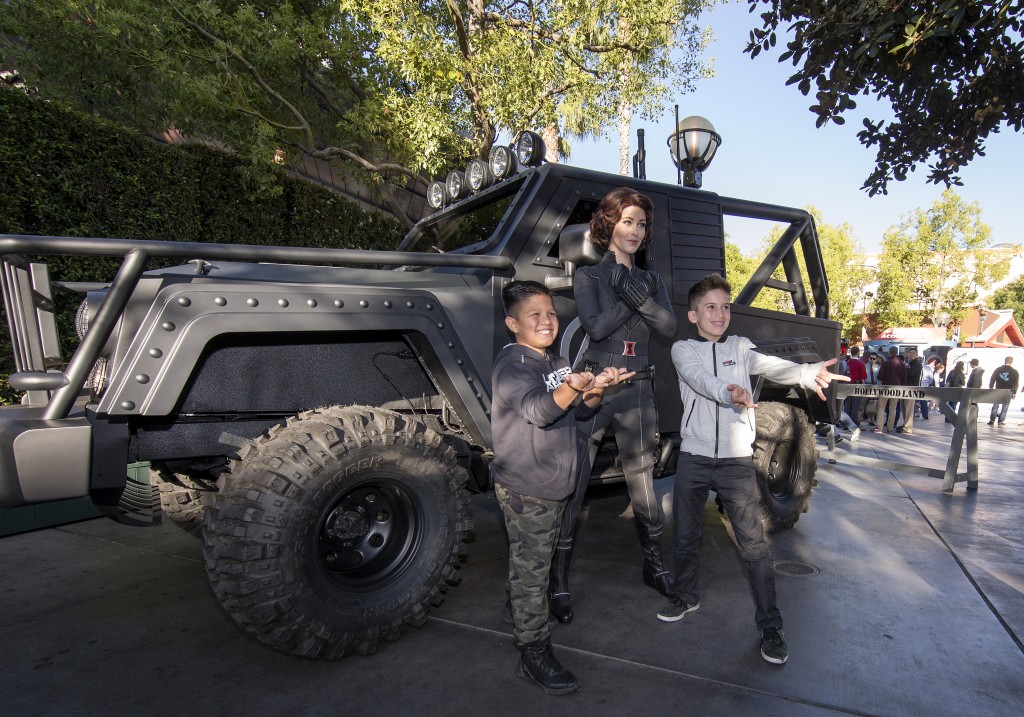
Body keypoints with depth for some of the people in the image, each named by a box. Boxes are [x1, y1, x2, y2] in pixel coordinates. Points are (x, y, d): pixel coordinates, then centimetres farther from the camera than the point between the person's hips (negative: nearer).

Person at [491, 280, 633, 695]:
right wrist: (572, 386, -51)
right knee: (530, 571, 2)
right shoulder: (512, 364, -16)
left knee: (535, 566, 22)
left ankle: (525, 627, 40)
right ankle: (534, 655, 15)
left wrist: (596, 389, -9)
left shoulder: (557, 363, 12)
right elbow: (536, 409, -32)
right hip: (524, 489, -8)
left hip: (553, 485, 9)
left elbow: (580, 411, 12)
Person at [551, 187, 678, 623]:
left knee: (644, 489, 13)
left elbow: (669, 327, -4)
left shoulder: (651, 281, 14)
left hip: (637, 393, 4)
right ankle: (558, 584, 14)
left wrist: (634, 293, -15)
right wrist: (635, 298, -12)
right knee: (570, 490, 0)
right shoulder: (588, 275, 3)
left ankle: (654, 567, 35)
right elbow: (595, 326, -14)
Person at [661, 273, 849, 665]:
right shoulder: (682, 349, 1)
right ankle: (686, 596, 37)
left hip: (736, 459, 0)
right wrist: (727, 392, -42)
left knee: (754, 543, 0)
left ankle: (770, 626, 16)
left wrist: (808, 372, -35)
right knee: (686, 535, 14)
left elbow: (773, 367, -14)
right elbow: (699, 378, -21)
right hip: (693, 457, 0)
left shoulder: (740, 347, 6)